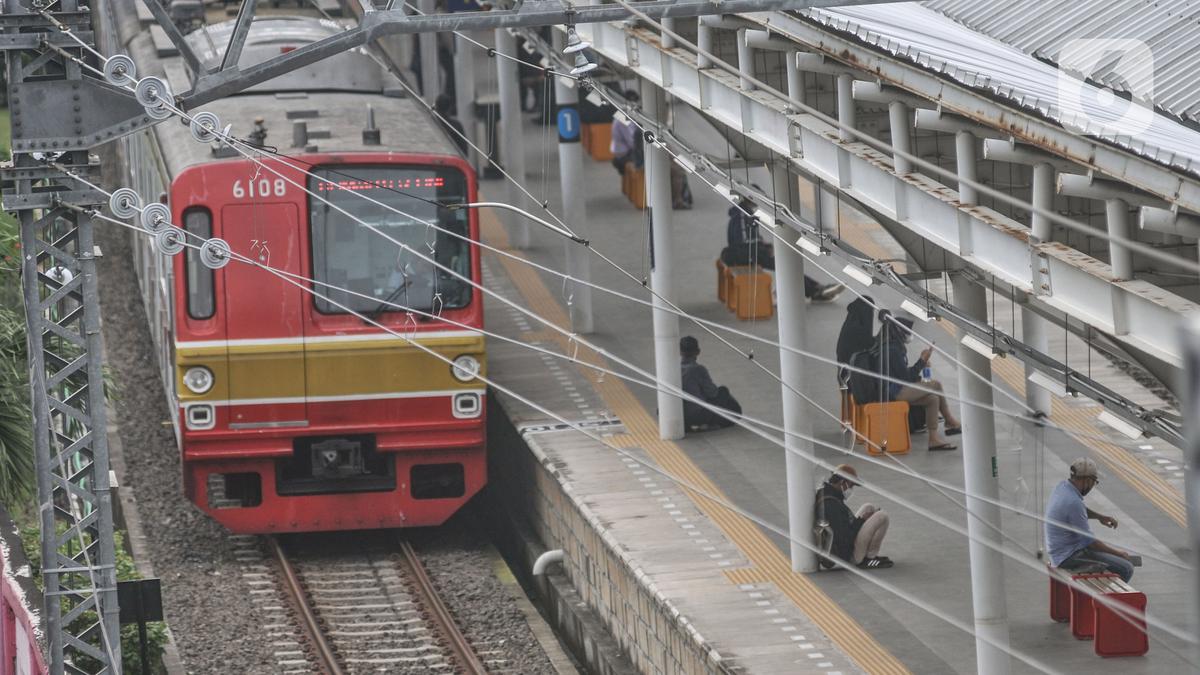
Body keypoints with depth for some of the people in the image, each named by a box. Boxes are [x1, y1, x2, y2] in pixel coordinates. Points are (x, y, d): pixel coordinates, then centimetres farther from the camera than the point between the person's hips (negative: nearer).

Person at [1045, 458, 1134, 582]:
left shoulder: (1062, 487, 3)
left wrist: (1099, 516, 11)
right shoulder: (1073, 502, -27)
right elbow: (1089, 542, -21)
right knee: (1125, 568, -16)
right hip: (1070, 557, -10)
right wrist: (1117, 553, -9)